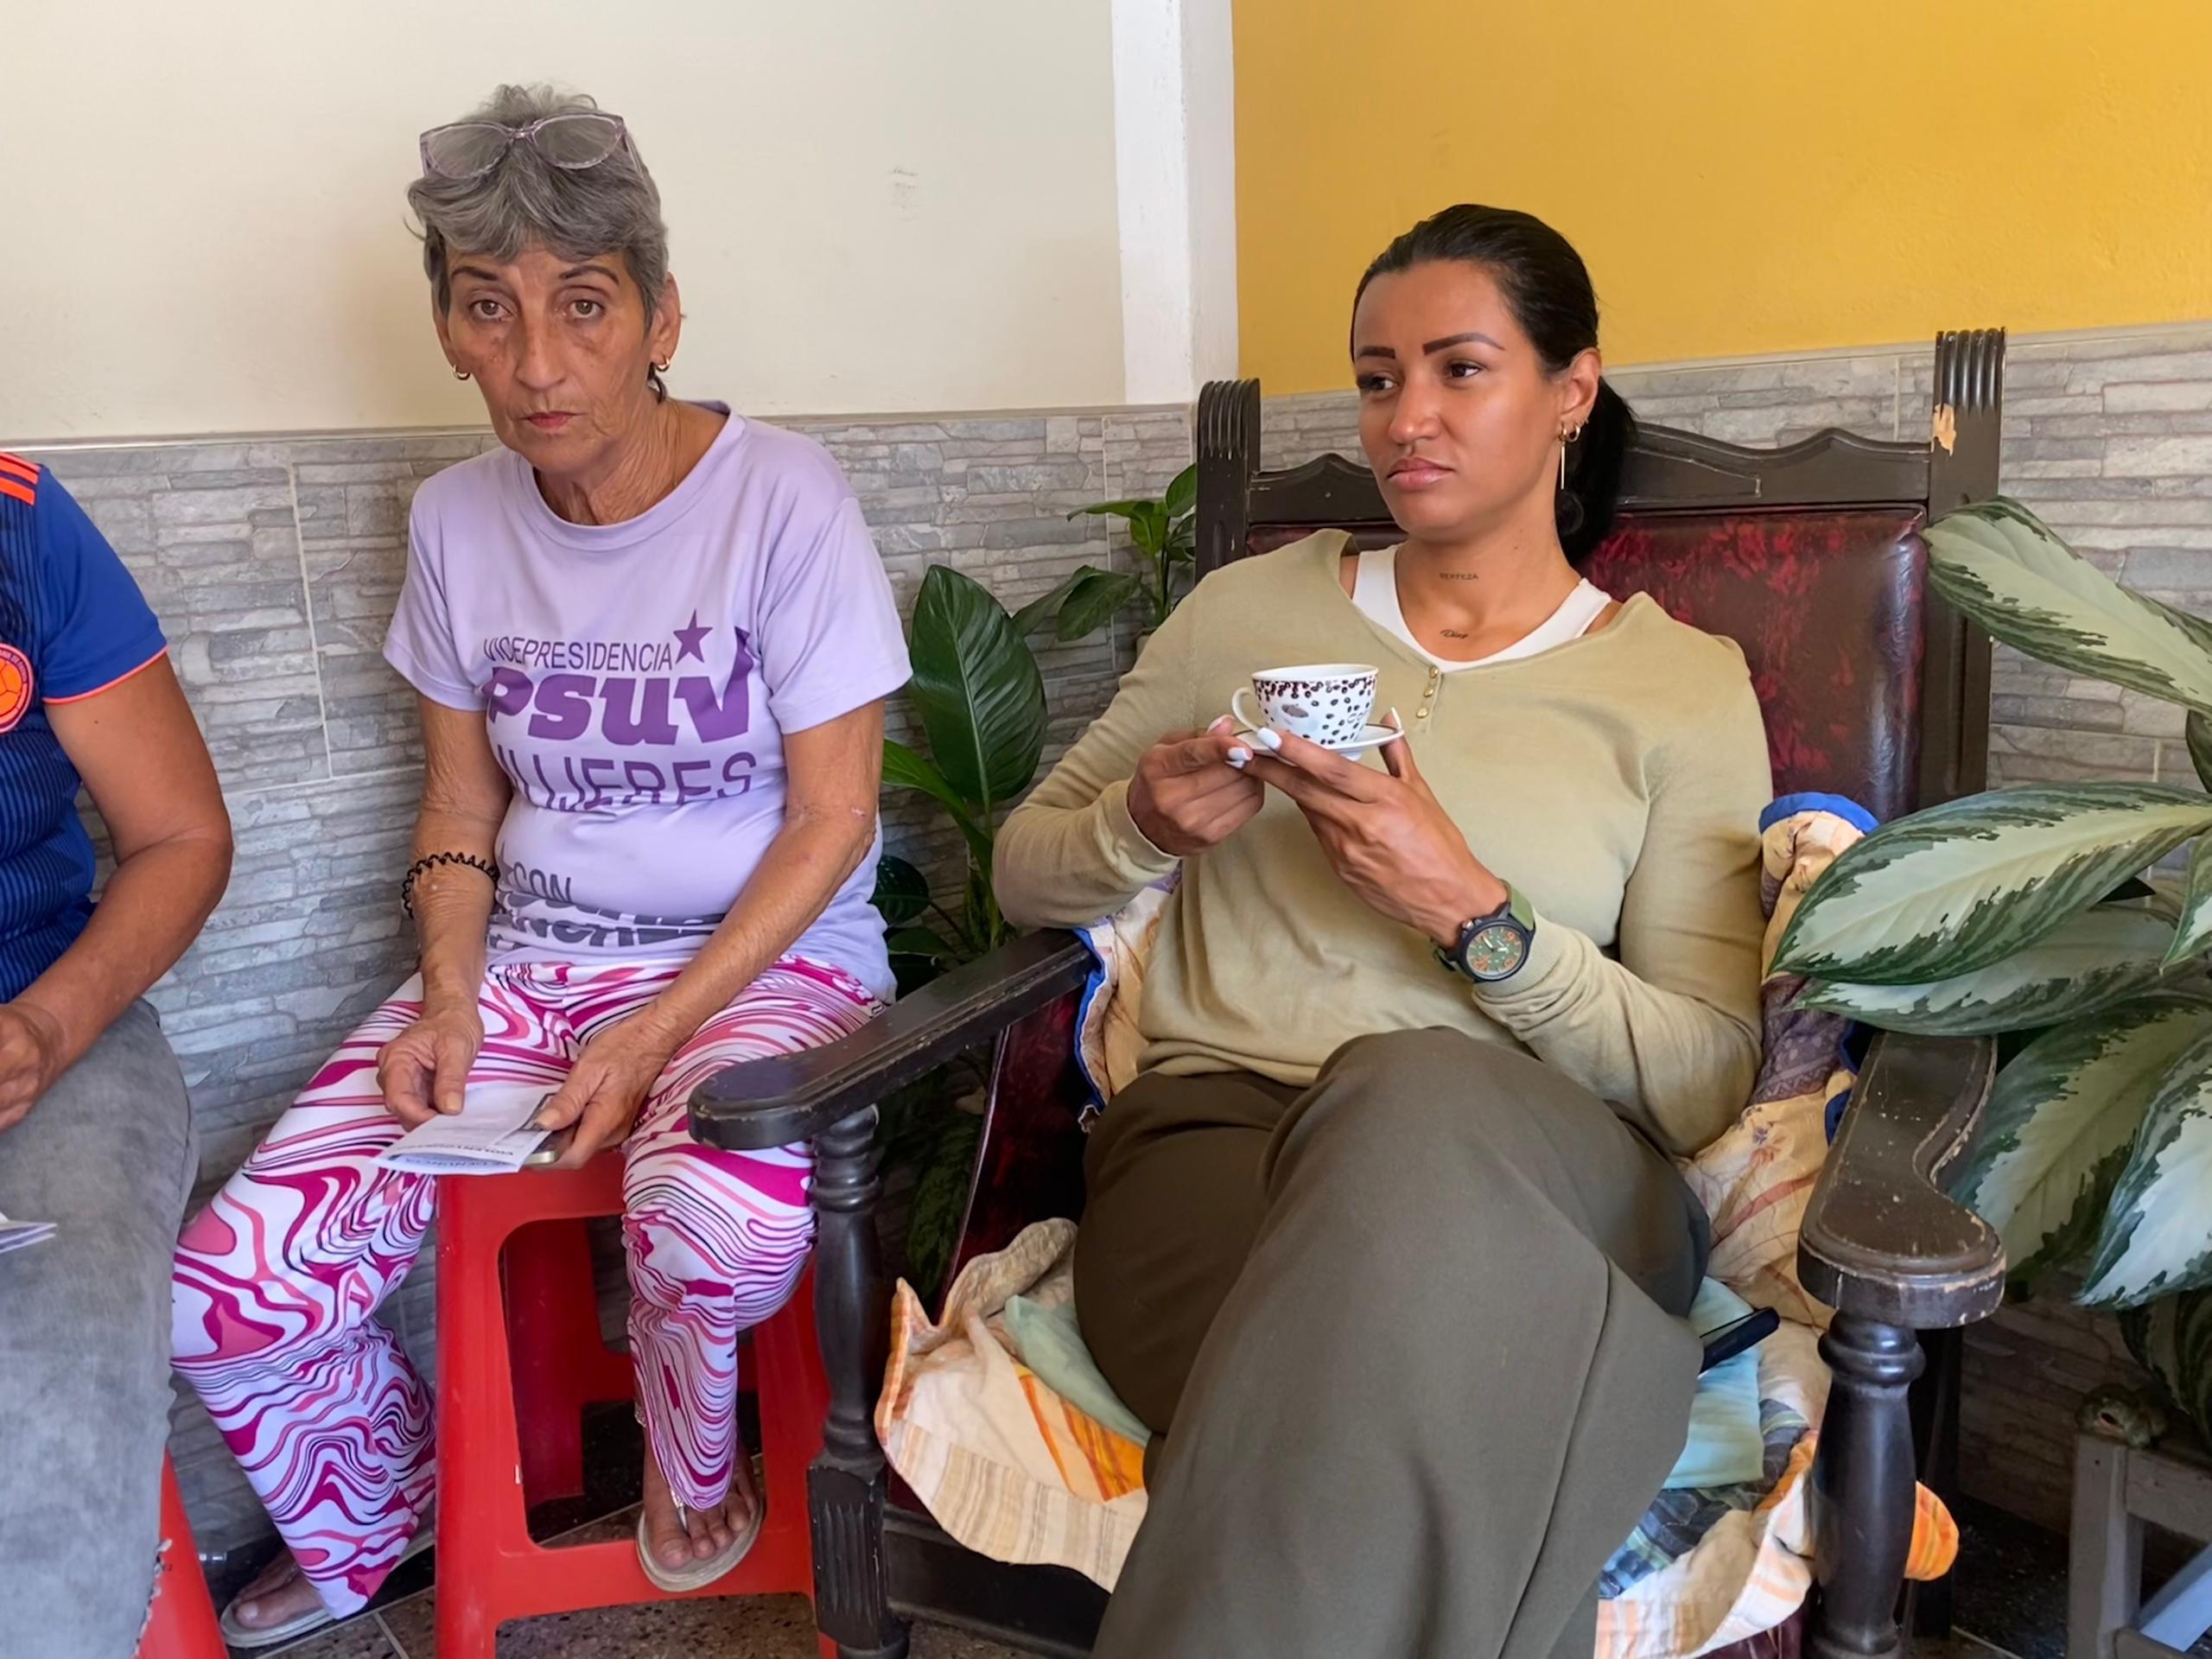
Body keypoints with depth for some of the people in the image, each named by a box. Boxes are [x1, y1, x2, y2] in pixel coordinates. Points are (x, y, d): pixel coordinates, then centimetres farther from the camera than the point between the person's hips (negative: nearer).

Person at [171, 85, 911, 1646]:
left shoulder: (782, 496, -12)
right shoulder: (458, 520, 5)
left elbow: (831, 818, -11)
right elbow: (461, 796, 13)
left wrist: (659, 1034, -18)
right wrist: (447, 993, -4)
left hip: (765, 950, -4)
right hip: (526, 955, 5)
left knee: (725, 1220, -38)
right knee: (226, 1290, -9)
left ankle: (693, 1463, 2)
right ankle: (379, 1524, 26)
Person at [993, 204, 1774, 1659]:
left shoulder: (1686, 683, 9)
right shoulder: (1250, 609, 15)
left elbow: (1704, 1080, 2)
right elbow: (1025, 872, 20)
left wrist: (1472, 914, -15)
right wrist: (1142, 827, -4)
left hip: (1539, 1178, 1)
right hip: (1213, 1134, 0)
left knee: (1416, 1102, -38)